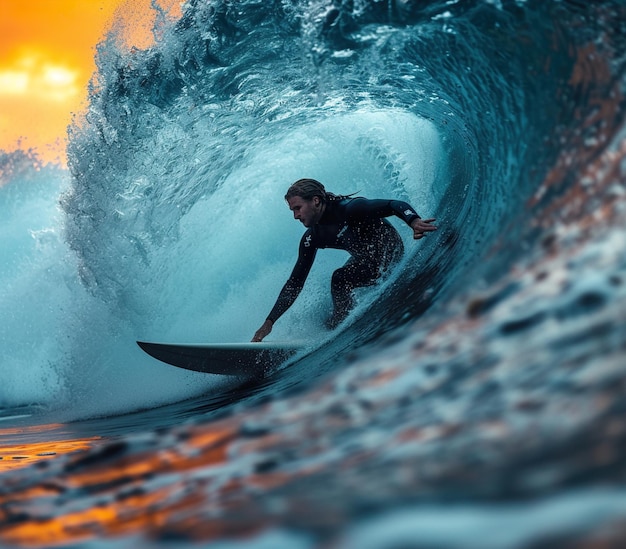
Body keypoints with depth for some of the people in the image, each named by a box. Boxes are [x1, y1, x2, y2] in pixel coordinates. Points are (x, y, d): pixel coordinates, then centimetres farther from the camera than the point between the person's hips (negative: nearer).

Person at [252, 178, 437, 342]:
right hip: (365, 260, 7)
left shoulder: (349, 208, -28)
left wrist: (414, 221, -58)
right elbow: (295, 282, -4)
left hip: (390, 251, -7)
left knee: (340, 279, -23)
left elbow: (397, 205, -34)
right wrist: (269, 322, -9)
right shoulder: (311, 239, -9)